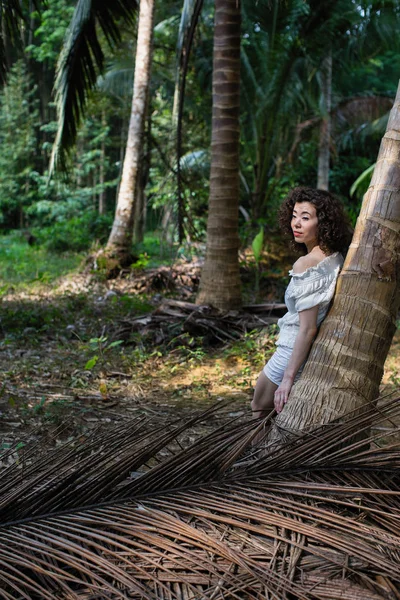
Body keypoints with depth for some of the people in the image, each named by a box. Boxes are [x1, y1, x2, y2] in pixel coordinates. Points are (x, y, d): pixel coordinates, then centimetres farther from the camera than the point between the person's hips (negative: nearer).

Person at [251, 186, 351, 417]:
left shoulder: (306, 265, -24)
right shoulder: (337, 258, 0)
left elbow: (308, 329, -25)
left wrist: (288, 377, -22)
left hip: (293, 355, -8)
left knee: (260, 411, 15)